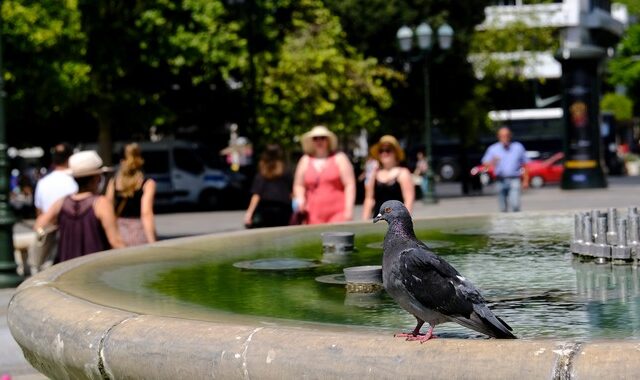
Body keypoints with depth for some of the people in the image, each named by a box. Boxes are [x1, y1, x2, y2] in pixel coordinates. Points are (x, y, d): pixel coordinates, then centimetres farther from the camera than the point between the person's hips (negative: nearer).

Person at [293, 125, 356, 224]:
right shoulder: (305, 161, 16)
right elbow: (298, 186, 22)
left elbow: (350, 185, 2)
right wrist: (300, 199, 0)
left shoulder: (339, 158, 7)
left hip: (338, 213, -3)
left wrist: (348, 210, -7)